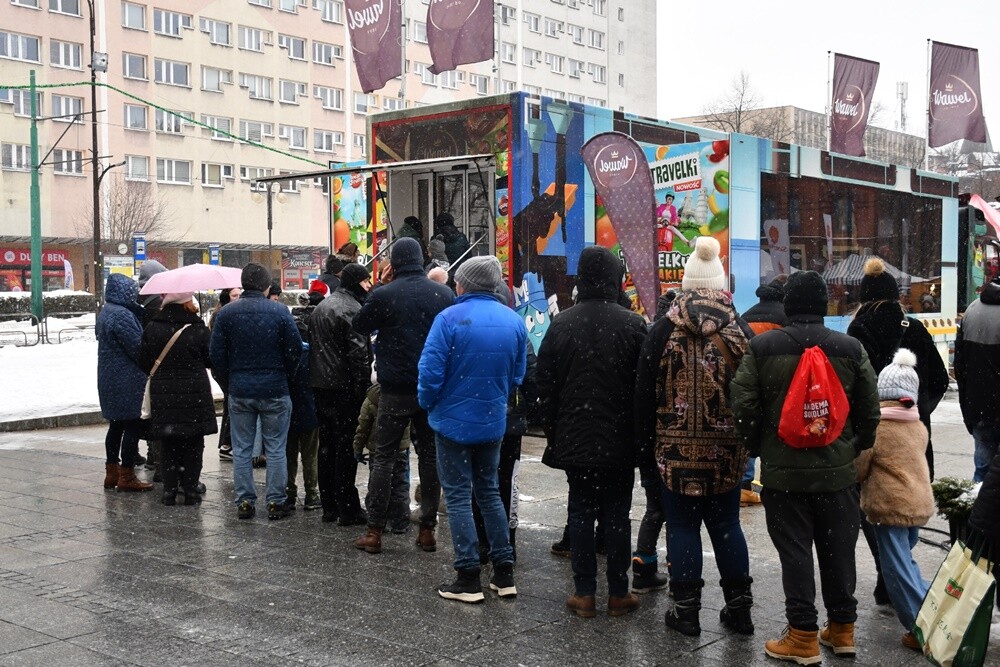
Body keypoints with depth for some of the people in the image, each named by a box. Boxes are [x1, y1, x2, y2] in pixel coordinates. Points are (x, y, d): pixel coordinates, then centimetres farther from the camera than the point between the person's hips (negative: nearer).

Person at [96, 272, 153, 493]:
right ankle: (126, 476, 0)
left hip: (109, 380, 10)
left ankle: (112, 472, 24)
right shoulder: (122, 315, -18)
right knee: (132, 426, -4)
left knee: (116, 425, 17)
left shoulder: (105, 313, 14)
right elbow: (138, 348, -20)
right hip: (128, 382, -10)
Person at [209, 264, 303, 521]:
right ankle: (275, 503, 8)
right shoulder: (280, 312, -6)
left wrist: (229, 384, 11)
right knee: (275, 450, 6)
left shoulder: (226, 313, 0)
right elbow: (295, 350, -5)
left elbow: (216, 354, 0)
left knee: (242, 450, 10)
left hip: (239, 392, 2)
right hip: (275, 390, -2)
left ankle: (245, 502, 12)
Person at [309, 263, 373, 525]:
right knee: (346, 446, -4)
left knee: (327, 444, 13)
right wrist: (363, 386, -16)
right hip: (344, 386, -9)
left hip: (320, 385, 9)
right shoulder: (351, 309, -13)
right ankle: (348, 510, 0)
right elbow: (358, 352, -19)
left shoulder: (320, 307, 17)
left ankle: (329, 506, 20)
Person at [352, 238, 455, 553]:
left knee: (383, 457, 6)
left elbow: (359, 326, 6)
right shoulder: (444, 294, 0)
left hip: (396, 390, -3)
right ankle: (428, 529, 14)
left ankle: (374, 531, 6)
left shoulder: (383, 295, -10)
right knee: (430, 456, 11)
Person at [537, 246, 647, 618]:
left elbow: (545, 386, 2)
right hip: (619, 439, -1)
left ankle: (584, 593, 11)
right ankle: (618, 593, 12)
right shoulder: (632, 325, -7)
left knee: (581, 512, 8)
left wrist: (552, 432, 10)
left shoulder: (561, 324, -1)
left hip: (574, 438, 1)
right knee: (617, 514, 6)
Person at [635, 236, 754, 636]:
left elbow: (644, 393, -3)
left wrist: (646, 442, 5)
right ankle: (739, 606, 18)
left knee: (683, 525, 5)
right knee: (726, 524, 13)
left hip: (677, 449, -2)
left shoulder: (664, 332, -5)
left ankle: (686, 609, 10)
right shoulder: (741, 331, 1)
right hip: (727, 450, 3)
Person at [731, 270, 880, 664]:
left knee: (795, 554, 4)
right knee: (838, 551, 14)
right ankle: (842, 629, 25)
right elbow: (870, 411, 5)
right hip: (838, 472, 2)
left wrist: (757, 448, 9)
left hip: (783, 472, -2)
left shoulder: (762, 347, -5)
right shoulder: (850, 349, 1)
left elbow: (742, 406, -6)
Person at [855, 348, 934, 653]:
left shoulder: (875, 425, -13)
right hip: (919, 503, 7)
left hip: (889, 505, -7)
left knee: (897, 567, -1)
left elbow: (858, 469, -10)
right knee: (904, 559, 23)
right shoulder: (920, 427, 8)